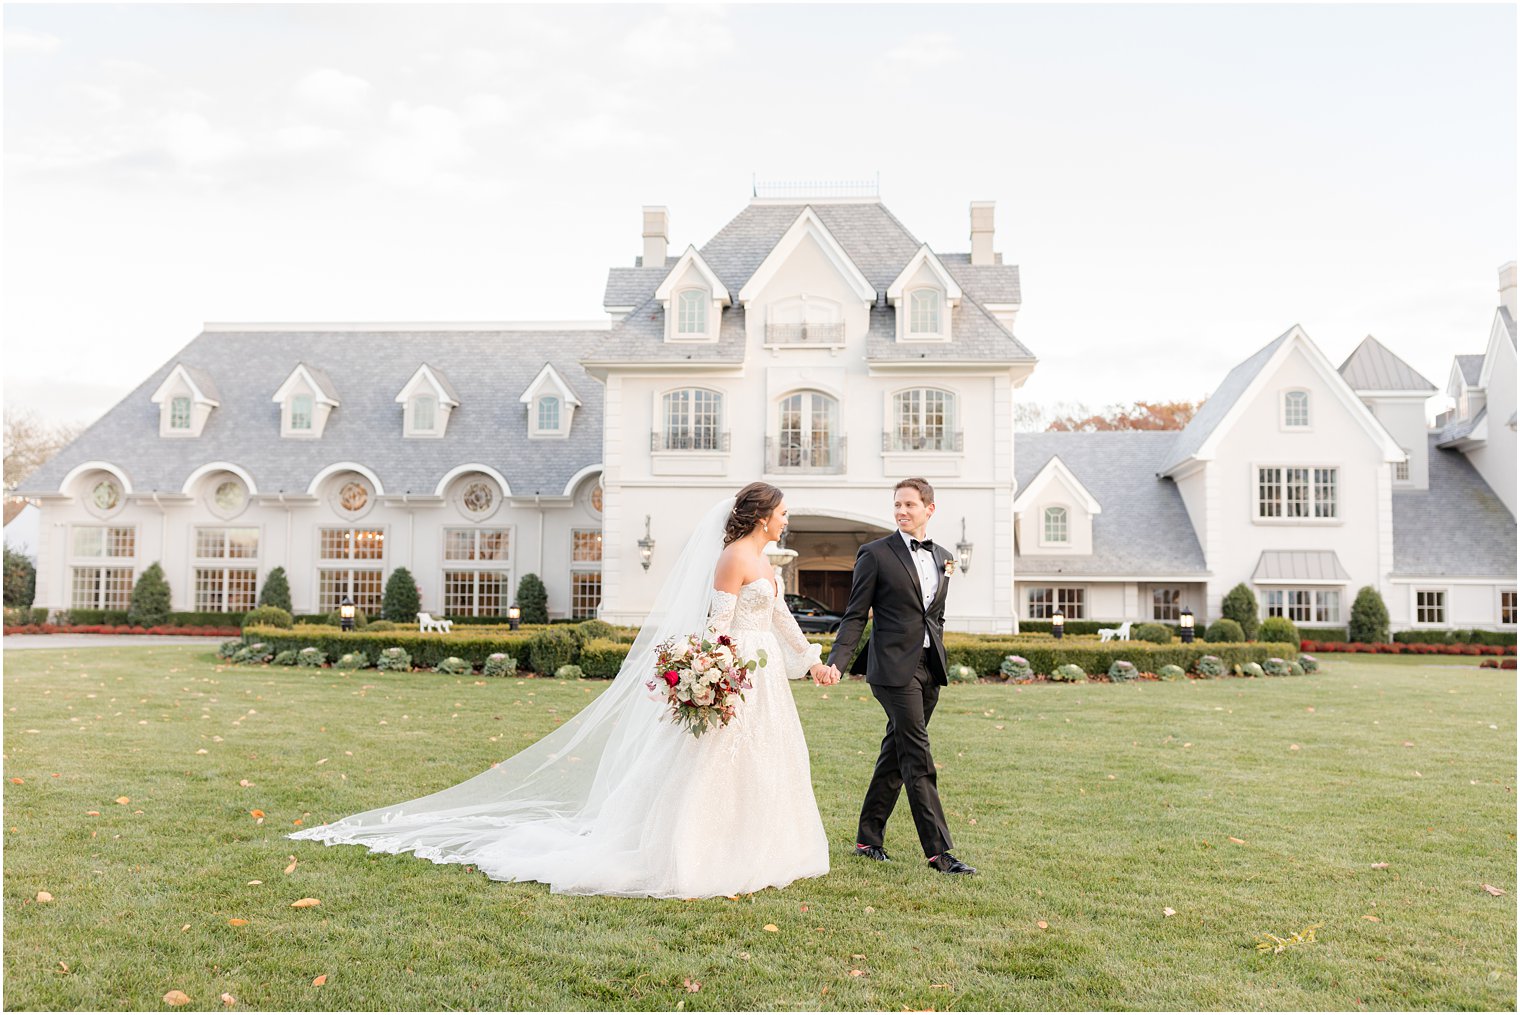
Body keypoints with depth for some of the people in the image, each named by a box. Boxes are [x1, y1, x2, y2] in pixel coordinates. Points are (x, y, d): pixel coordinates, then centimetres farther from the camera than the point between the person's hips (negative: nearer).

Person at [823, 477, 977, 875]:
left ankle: (869, 838, 24)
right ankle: (939, 852, -5)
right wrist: (837, 662, -16)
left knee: (896, 753, 13)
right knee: (917, 758, -8)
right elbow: (855, 616, -6)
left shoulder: (943, 557, 14)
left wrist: (939, 662, 19)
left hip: (929, 669, 6)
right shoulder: (876, 554, -4)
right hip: (894, 667, -6)